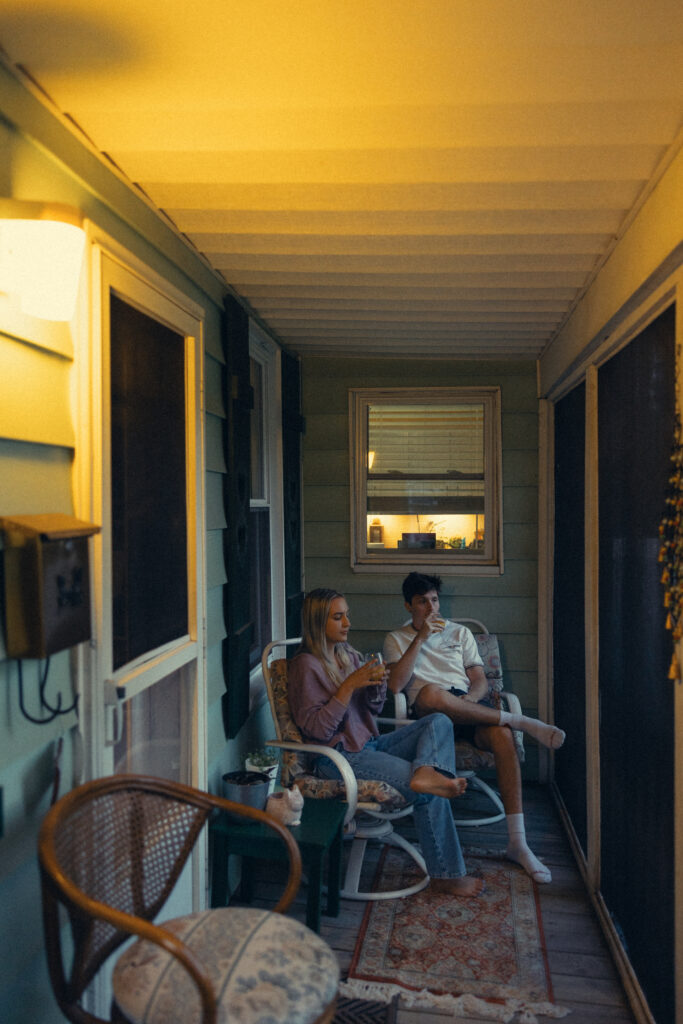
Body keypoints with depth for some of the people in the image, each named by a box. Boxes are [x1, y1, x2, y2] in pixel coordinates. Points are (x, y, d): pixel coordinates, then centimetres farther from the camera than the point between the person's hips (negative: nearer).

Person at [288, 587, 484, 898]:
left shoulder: (347, 653, 12)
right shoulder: (305, 665, -12)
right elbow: (316, 728, -18)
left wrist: (378, 684, -8)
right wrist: (349, 686, -22)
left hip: (369, 744, 9)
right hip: (339, 758, -8)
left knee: (439, 721, -6)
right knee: (429, 794, -18)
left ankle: (425, 772, -35)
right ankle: (446, 876, -5)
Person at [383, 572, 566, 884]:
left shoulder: (459, 632, 24)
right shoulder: (396, 639, 16)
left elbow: (480, 681, 15)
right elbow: (396, 684, -3)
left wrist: (468, 700, -10)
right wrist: (420, 638, -6)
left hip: (469, 705, 2)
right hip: (428, 713, -2)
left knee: (501, 734, -33)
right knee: (430, 692, -40)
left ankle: (517, 842, -30)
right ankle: (523, 722, -31)